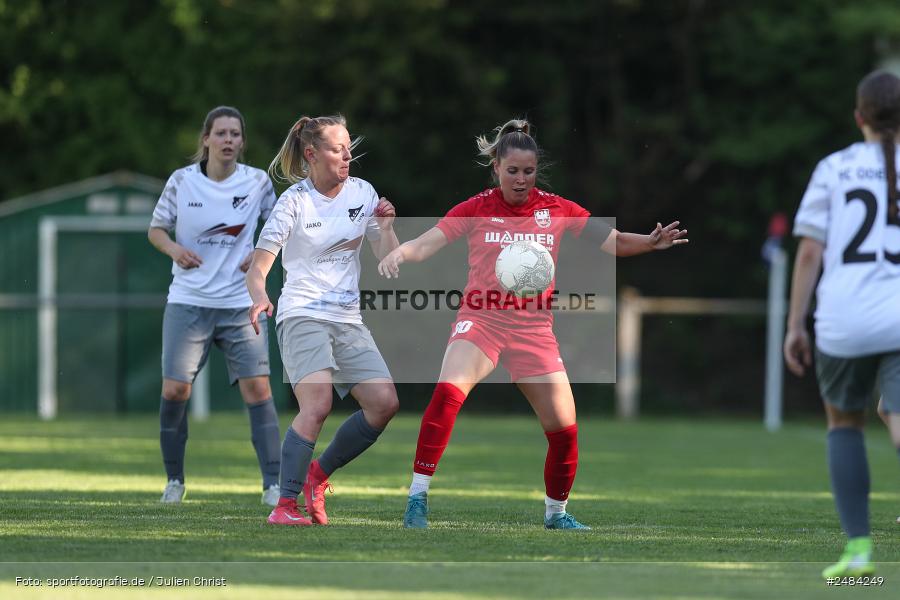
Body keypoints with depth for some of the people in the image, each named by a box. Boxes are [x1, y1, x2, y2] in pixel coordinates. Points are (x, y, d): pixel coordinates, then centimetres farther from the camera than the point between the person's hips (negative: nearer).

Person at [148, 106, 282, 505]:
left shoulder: (257, 182, -1)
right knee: (175, 390, -6)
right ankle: (174, 480, 13)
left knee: (257, 386, -10)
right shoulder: (182, 181, -3)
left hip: (240, 304, 0)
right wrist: (174, 249, -14)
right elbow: (156, 229, 7)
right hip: (188, 302, 0)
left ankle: (273, 484, -6)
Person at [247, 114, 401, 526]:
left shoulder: (362, 192, 8)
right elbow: (258, 268, -9)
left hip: (348, 320, 6)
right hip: (302, 317, -6)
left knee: (384, 403, -9)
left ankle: (318, 474, 10)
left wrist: (385, 226, -8)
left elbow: (387, 260, 11)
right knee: (318, 405, -26)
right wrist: (259, 298, -29)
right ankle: (284, 505, -22)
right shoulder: (294, 201, -5)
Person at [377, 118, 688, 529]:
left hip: (533, 327, 3)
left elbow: (613, 241, 6)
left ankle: (556, 513, 24)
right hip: (481, 320, -2)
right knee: (448, 391, -30)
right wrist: (399, 253, -30)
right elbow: (427, 243, -9)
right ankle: (418, 496, -24)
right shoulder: (476, 209, -1)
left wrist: (650, 243, -13)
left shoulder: (557, 210, 4)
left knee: (564, 428, -2)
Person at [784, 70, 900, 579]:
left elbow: (809, 253, 0)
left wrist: (795, 325, 5)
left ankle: (858, 548, 14)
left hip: (843, 321, 0)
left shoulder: (834, 170, 5)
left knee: (844, 421, 21)